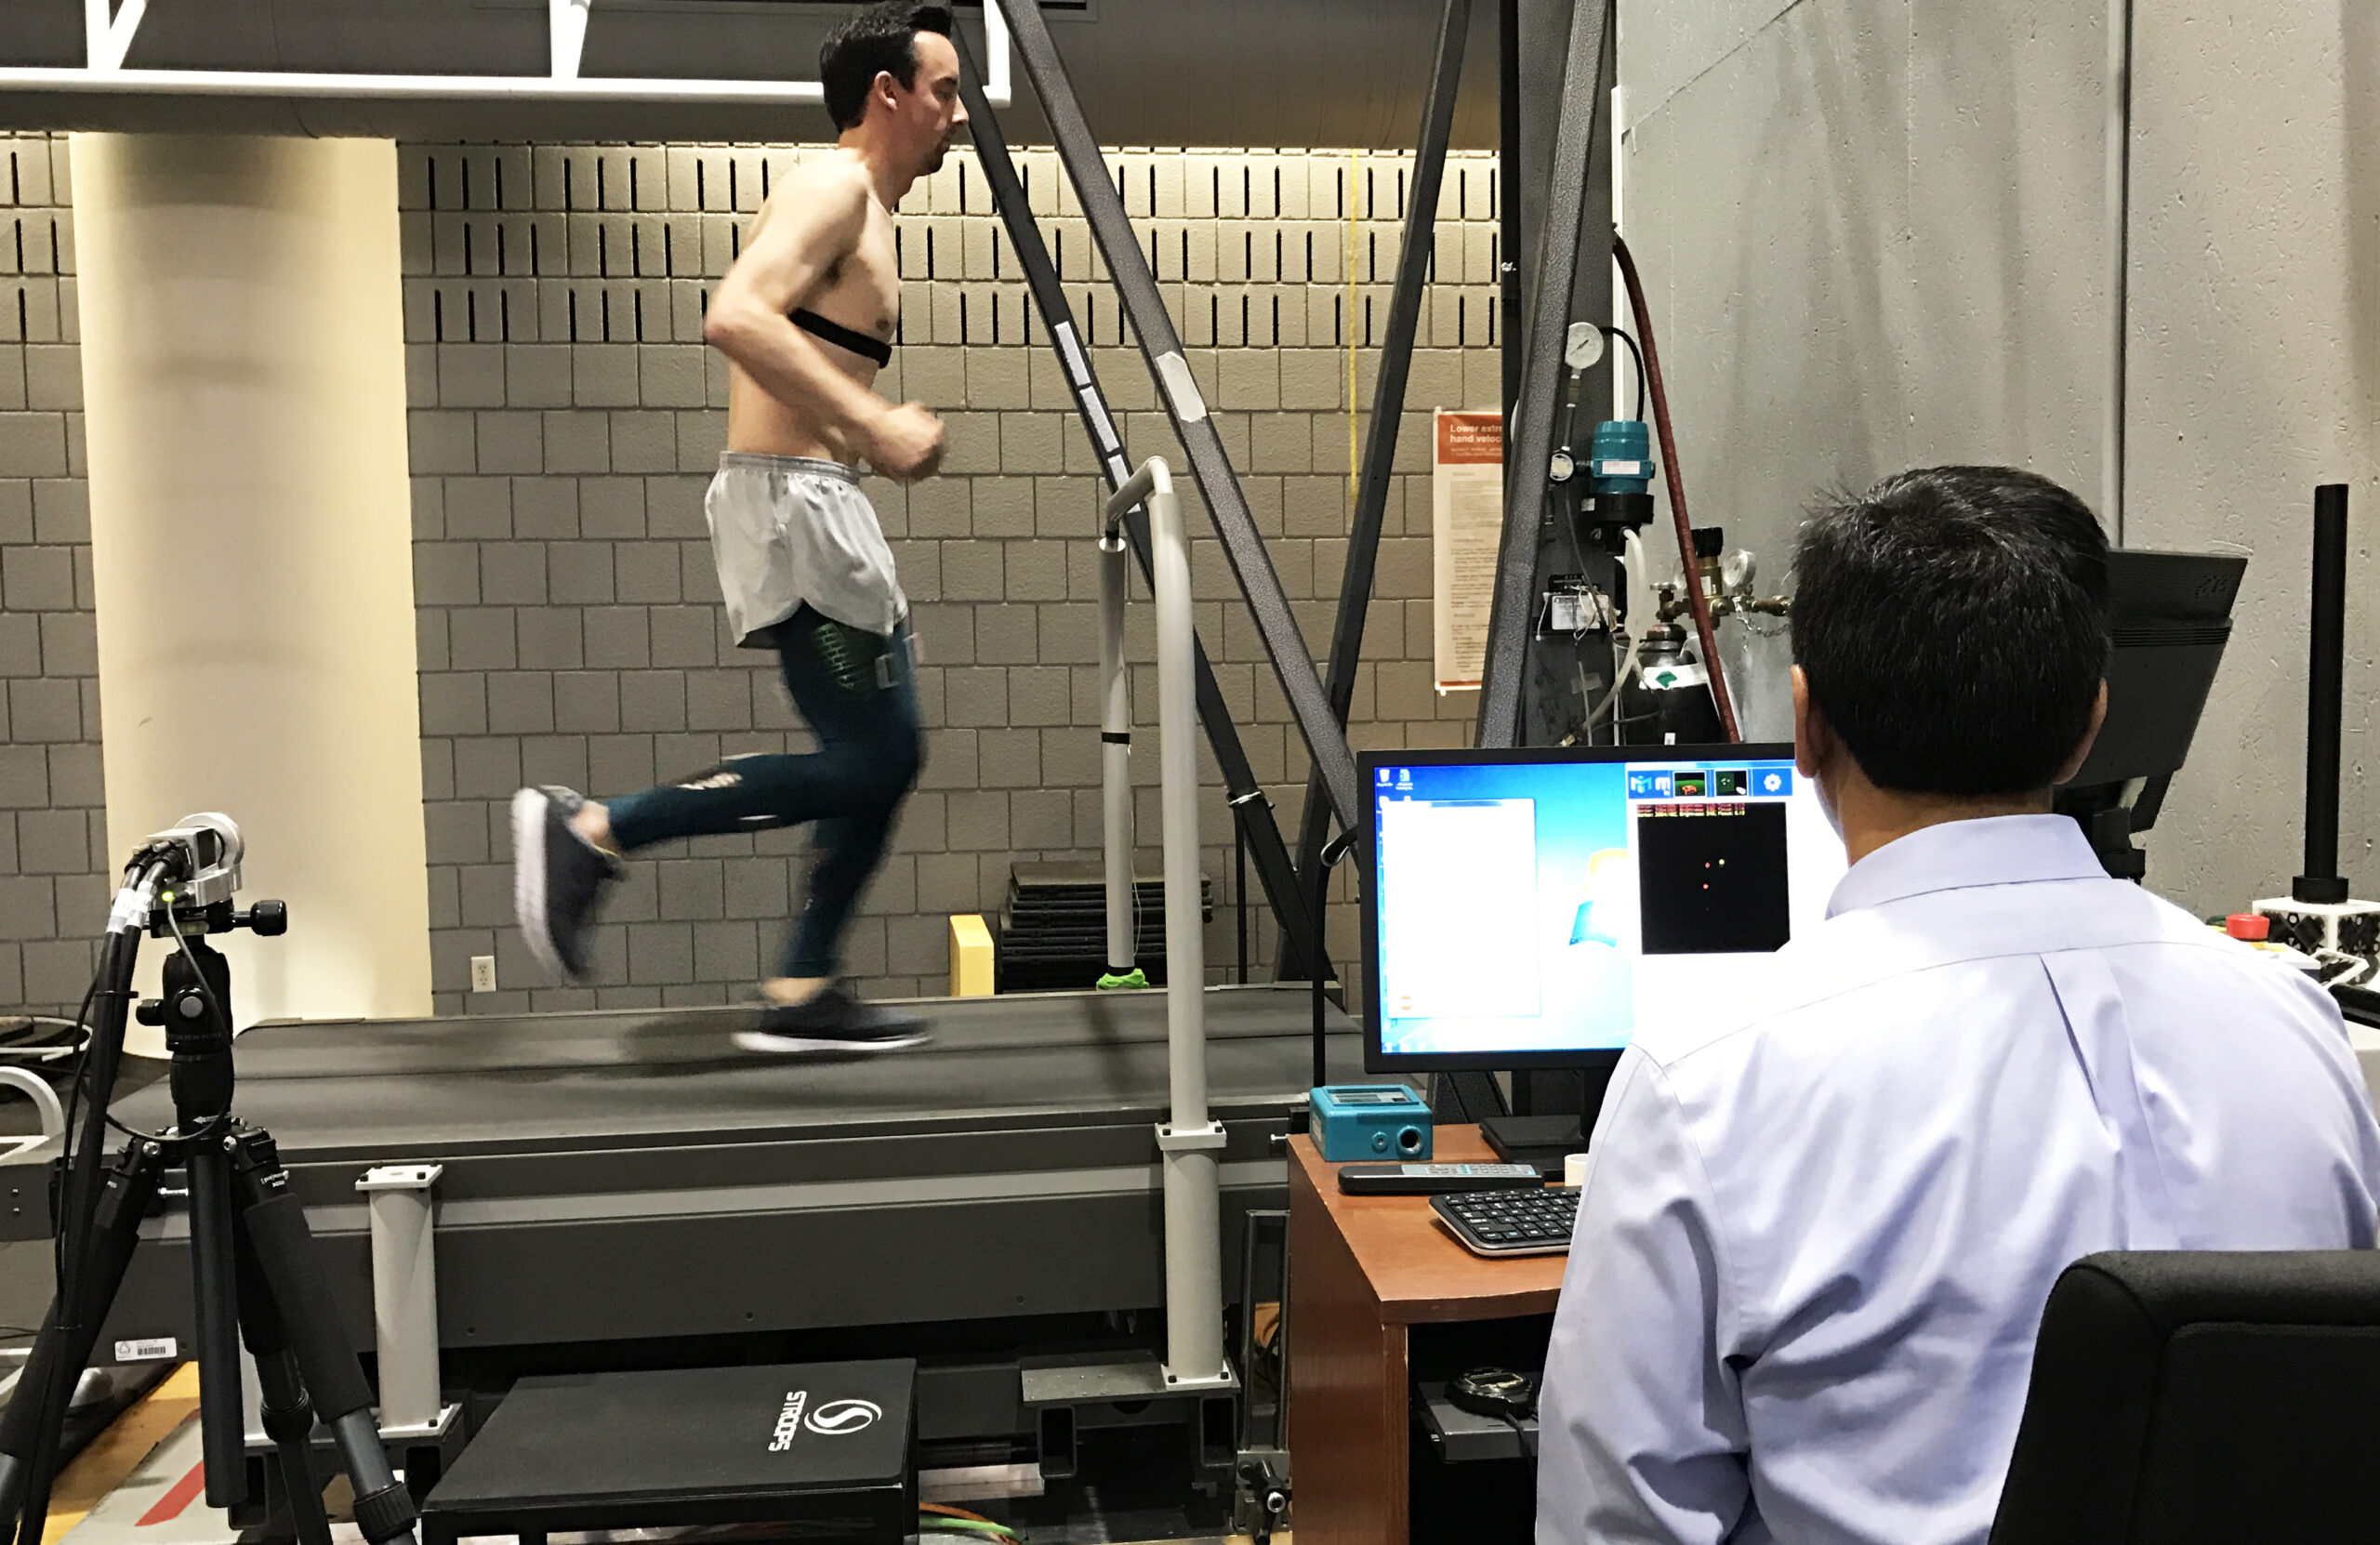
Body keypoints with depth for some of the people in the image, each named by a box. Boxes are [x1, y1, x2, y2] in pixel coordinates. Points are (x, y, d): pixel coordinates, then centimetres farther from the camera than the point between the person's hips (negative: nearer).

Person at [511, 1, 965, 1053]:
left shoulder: (862, 209, 21)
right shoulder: (832, 187, -9)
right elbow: (734, 316, -26)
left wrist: (875, 429, 14)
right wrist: (870, 425, -26)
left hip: (820, 502, 10)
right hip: (792, 497, -10)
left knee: (881, 759, 9)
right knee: (868, 763, -8)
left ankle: (801, 995, 14)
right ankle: (590, 832, -3)